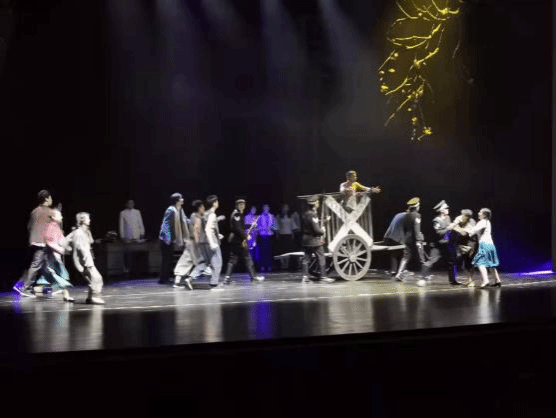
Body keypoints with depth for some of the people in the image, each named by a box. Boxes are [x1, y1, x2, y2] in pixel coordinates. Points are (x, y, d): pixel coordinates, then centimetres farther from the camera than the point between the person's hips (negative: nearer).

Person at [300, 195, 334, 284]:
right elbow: (316, 229, -21)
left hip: (306, 240, 9)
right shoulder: (313, 215, -18)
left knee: (306, 259, 9)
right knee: (321, 259, 1)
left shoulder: (306, 214, 10)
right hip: (314, 241, -8)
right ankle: (322, 277, 4)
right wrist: (322, 231, -3)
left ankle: (305, 277, 9)